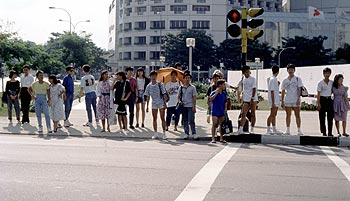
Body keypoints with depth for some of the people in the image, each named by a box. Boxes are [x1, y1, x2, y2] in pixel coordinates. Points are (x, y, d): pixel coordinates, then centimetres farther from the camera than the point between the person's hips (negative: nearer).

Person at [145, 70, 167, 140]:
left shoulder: (160, 84, -5)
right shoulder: (148, 86, 2)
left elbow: (164, 94, -3)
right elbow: (148, 97, 8)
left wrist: (165, 103, -8)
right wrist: (147, 106, 6)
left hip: (161, 104, -3)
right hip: (154, 104, 3)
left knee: (162, 118, -3)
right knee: (154, 119, 6)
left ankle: (164, 133, 3)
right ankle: (155, 133, 13)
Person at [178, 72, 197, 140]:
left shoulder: (192, 87, 2)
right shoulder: (181, 87, 8)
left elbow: (194, 98, 0)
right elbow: (178, 96, 16)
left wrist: (194, 107, -7)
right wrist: (179, 101, -6)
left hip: (190, 106, -3)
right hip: (183, 106, 3)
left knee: (191, 120, -8)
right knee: (185, 120, 6)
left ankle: (194, 133, 0)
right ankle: (186, 133, 14)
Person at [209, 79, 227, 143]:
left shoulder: (224, 93, 9)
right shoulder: (213, 93, -8)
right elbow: (210, 99, -26)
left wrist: (226, 108, 3)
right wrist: (217, 92, -25)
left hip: (222, 112, 5)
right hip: (215, 111, -5)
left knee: (222, 124, 7)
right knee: (214, 124, -7)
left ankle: (221, 138, 15)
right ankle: (213, 138, -2)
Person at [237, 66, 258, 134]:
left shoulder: (253, 79, -2)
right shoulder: (243, 80, 12)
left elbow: (254, 89, -9)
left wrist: (252, 99, -17)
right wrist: (242, 99, 16)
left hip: (253, 99, -3)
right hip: (245, 100, 3)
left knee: (253, 114, 3)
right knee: (243, 114, -8)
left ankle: (252, 129, 10)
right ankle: (241, 129, -14)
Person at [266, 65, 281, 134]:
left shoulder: (274, 79, 14)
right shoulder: (273, 79, -16)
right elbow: (272, 91, -20)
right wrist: (273, 102, -21)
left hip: (276, 101, 10)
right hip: (274, 101, -10)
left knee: (274, 115, 13)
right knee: (272, 115, -8)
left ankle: (274, 129, 19)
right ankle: (268, 130, -5)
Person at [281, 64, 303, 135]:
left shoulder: (298, 79, 3)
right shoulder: (285, 80, 11)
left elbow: (299, 89, -3)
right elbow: (283, 91, 12)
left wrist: (298, 98, -14)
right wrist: (282, 101, 8)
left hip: (296, 100, -3)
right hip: (287, 100, 3)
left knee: (297, 115, -2)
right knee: (288, 115, 4)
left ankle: (299, 130, 1)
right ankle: (288, 130, 9)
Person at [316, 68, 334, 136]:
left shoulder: (332, 82, 8)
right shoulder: (320, 83, -4)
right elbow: (318, 94, -6)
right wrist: (318, 103, -11)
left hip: (329, 100, 4)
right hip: (322, 99, -4)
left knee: (330, 116, 1)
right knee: (322, 117, -2)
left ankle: (330, 132, 5)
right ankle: (324, 132, 4)